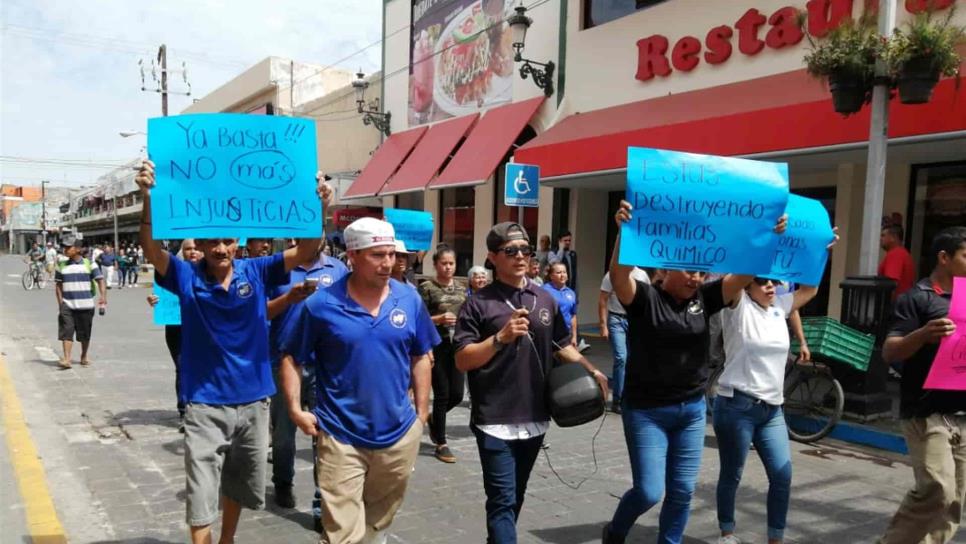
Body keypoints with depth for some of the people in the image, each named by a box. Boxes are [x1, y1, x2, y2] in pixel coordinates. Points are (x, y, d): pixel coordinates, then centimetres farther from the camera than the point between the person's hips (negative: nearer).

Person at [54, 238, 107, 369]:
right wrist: (60, 302, 2)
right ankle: (66, 359, -11)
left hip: (85, 305, -1)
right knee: (66, 332, -9)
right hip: (67, 305, 2)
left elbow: (100, 280, -4)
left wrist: (103, 296, -20)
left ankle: (84, 356, 25)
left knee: (85, 334, 8)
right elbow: (58, 285, 13)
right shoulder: (62, 266, 10)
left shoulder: (89, 264, 2)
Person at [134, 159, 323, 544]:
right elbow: (151, 249, -23)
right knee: (201, 496, 1)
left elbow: (305, 250, -15)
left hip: (253, 402, 3)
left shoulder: (256, 272, -5)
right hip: (205, 405, -2)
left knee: (239, 487, 22)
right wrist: (148, 197, -37)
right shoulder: (187, 278, -7)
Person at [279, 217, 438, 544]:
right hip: (341, 437, -3)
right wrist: (295, 409, -11)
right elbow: (290, 358, -3)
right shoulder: (321, 305, -12)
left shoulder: (410, 300, -3)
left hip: (399, 434, 4)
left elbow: (421, 358, 7)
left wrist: (422, 413, 6)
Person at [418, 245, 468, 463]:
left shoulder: (461, 288, 11)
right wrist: (439, 319, -21)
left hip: (457, 345, 5)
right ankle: (441, 444, 14)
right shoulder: (427, 287, -5)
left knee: (457, 394, 6)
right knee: (442, 394, 0)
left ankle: (434, 419, 37)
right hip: (437, 346, -5)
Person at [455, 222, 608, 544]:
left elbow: (562, 346, 18)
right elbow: (462, 361, -11)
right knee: (503, 500, -5)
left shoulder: (545, 300, 8)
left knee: (516, 497, 18)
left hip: (534, 418, 5)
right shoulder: (478, 304, -6)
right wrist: (501, 337, -23)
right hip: (495, 421, -5)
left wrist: (592, 371, 5)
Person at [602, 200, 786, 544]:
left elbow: (744, 275, -6)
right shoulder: (644, 298, -11)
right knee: (649, 491, -3)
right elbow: (618, 275, -30)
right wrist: (624, 231, -46)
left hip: (692, 410, 5)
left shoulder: (704, 299, 2)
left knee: (682, 491, 11)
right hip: (647, 411, -5)